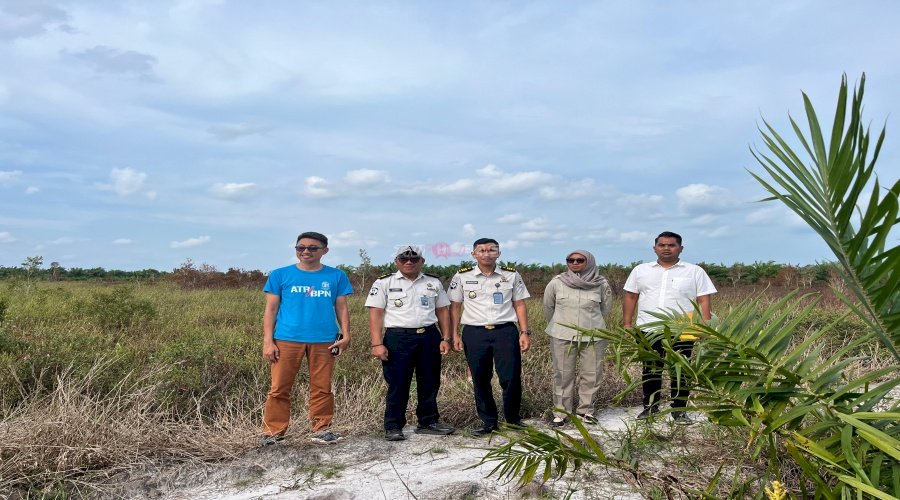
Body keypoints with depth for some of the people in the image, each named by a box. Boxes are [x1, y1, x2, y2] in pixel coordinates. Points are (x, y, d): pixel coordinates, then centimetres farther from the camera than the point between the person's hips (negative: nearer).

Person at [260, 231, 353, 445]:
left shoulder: (336, 276, 8)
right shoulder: (281, 275, 6)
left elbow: (341, 308, 10)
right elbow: (271, 309, 5)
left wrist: (345, 334, -3)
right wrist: (268, 341, -2)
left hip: (324, 340, 1)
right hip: (287, 339, -1)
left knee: (322, 388, 6)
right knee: (279, 388, 1)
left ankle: (321, 430, 18)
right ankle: (272, 432, 12)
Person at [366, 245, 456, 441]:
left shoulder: (434, 283, 11)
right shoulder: (384, 283, 0)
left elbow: (442, 311, 13)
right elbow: (375, 314, -5)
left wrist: (446, 338, 5)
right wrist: (377, 344, -13)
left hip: (429, 336, 4)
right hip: (398, 338, -3)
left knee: (430, 382, 9)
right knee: (397, 385, -1)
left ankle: (428, 422, 23)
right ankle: (393, 427, 11)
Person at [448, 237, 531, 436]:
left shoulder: (511, 275, 5)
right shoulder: (462, 277, 3)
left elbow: (519, 305, 8)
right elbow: (455, 307, 6)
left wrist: (524, 332, 0)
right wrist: (455, 335, 0)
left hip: (505, 331, 0)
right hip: (474, 333, 1)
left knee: (511, 378, -3)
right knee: (480, 380, 6)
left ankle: (513, 418, 19)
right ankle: (488, 421, 21)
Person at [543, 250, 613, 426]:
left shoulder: (601, 284, -3)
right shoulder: (556, 283, -4)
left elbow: (605, 308, 11)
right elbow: (548, 307, 10)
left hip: (593, 336, 1)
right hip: (562, 336, 0)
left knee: (591, 374, 5)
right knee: (563, 374, 3)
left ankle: (586, 410, 21)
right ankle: (561, 412, 13)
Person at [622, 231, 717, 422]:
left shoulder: (695, 272, 4)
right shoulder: (640, 270, 9)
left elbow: (704, 301, 2)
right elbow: (630, 297, 10)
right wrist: (627, 324, 4)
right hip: (648, 330, 2)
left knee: (680, 371, 3)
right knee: (650, 370, 10)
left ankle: (679, 410, 14)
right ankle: (650, 406, 22)